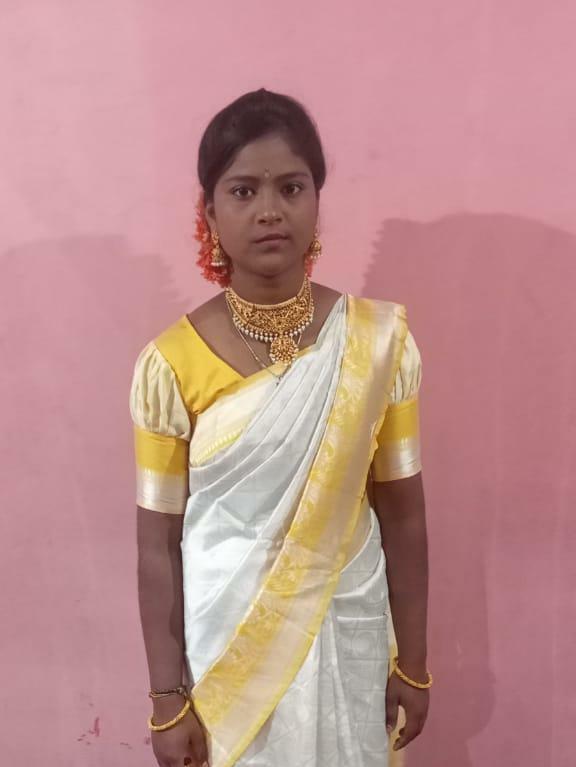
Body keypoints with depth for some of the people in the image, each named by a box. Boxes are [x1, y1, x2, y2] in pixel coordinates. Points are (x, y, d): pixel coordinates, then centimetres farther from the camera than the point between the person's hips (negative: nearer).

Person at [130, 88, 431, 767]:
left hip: (344, 639, 1)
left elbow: (402, 511, -3)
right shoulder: (170, 364, -12)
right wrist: (167, 699, -4)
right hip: (221, 643, -1)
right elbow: (158, 543, -6)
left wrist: (412, 662, 2)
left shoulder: (379, 339, -9)